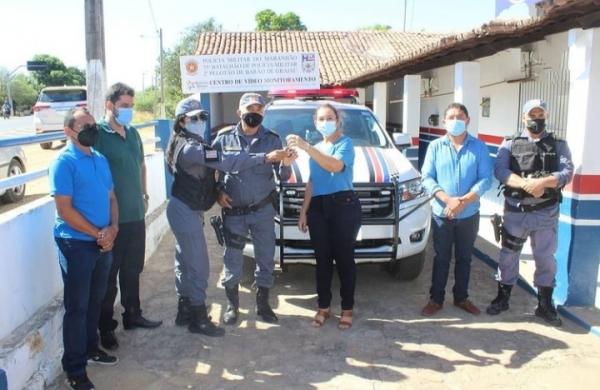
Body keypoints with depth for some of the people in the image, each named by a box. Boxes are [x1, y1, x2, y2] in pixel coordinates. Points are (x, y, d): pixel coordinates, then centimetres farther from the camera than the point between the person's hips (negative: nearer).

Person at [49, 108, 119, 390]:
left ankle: (90, 348, 37)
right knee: (77, 306, 1)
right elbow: (65, 209, -17)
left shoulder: (101, 159, 10)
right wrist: (98, 234, -13)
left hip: (103, 243, 7)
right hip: (77, 244, -7)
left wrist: (112, 229, -4)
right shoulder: (64, 162, -12)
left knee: (95, 301, 19)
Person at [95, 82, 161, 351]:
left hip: (136, 215, 7)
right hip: (112, 218, -7)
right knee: (109, 275, 5)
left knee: (132, 270, 19)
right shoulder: (98, 135, -13)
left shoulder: (133, 133, 10)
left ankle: (133, 315, 35)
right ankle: (106, 328, 19)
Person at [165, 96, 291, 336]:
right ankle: (198, 320, 8)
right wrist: (265, 158, -37)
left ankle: (184, 312, 29)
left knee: (185, 262, 17)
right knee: (198, 266, -3)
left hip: (185, 210, 11)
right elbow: (225, 162, -33)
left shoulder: (186, 144, 12)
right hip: (186, 212, -11)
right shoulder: (190, 147, -22)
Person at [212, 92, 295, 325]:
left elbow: (282, 176, -5)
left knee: (265, 258, 8)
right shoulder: (224, 138, -3)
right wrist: (218, 192, -8)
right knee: (232, 260, 8)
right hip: (233, 211, -1)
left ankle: (263, 304, 25)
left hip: (263, 210, 1)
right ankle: (232, 305, 26)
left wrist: (285, 165, -27)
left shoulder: (272, 139, -1)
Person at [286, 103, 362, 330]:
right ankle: (323, 307, 19)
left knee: (344, 258, -1)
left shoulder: (345, 143, -2)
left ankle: (347, 309, 11)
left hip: (344, 206, -6)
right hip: (318, 208, 6)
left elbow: (336, 166, -23)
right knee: (322, 260, 8)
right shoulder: (316, 149, 20)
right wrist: (303, 211, 13)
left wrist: (305, 147, -30)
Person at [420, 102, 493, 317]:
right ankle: (436, 299, 22)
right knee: (441, 258, 9)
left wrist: (464, 200, -21)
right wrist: (447, 199, -20)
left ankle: (461, 297, 30)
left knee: (464, 258, 14)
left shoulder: (479, 147, -1)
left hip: (469, 215, 1)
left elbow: (486, 179, -7)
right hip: (441, 214, 0)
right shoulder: (435, 146, 0)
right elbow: (427, 178, -6)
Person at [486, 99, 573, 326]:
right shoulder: (510, 144, 3)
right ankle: (502, 298, 25)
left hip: (546, 213, 1)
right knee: (508, 255, 10)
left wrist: (542, 182, -27)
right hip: (515, 211, 0)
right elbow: (500, 171, -12)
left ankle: (545, 305, 23)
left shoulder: (558, 145, 5)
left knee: (546, 258, 9)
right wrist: (527, 184, -26)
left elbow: (567, 173, -9)